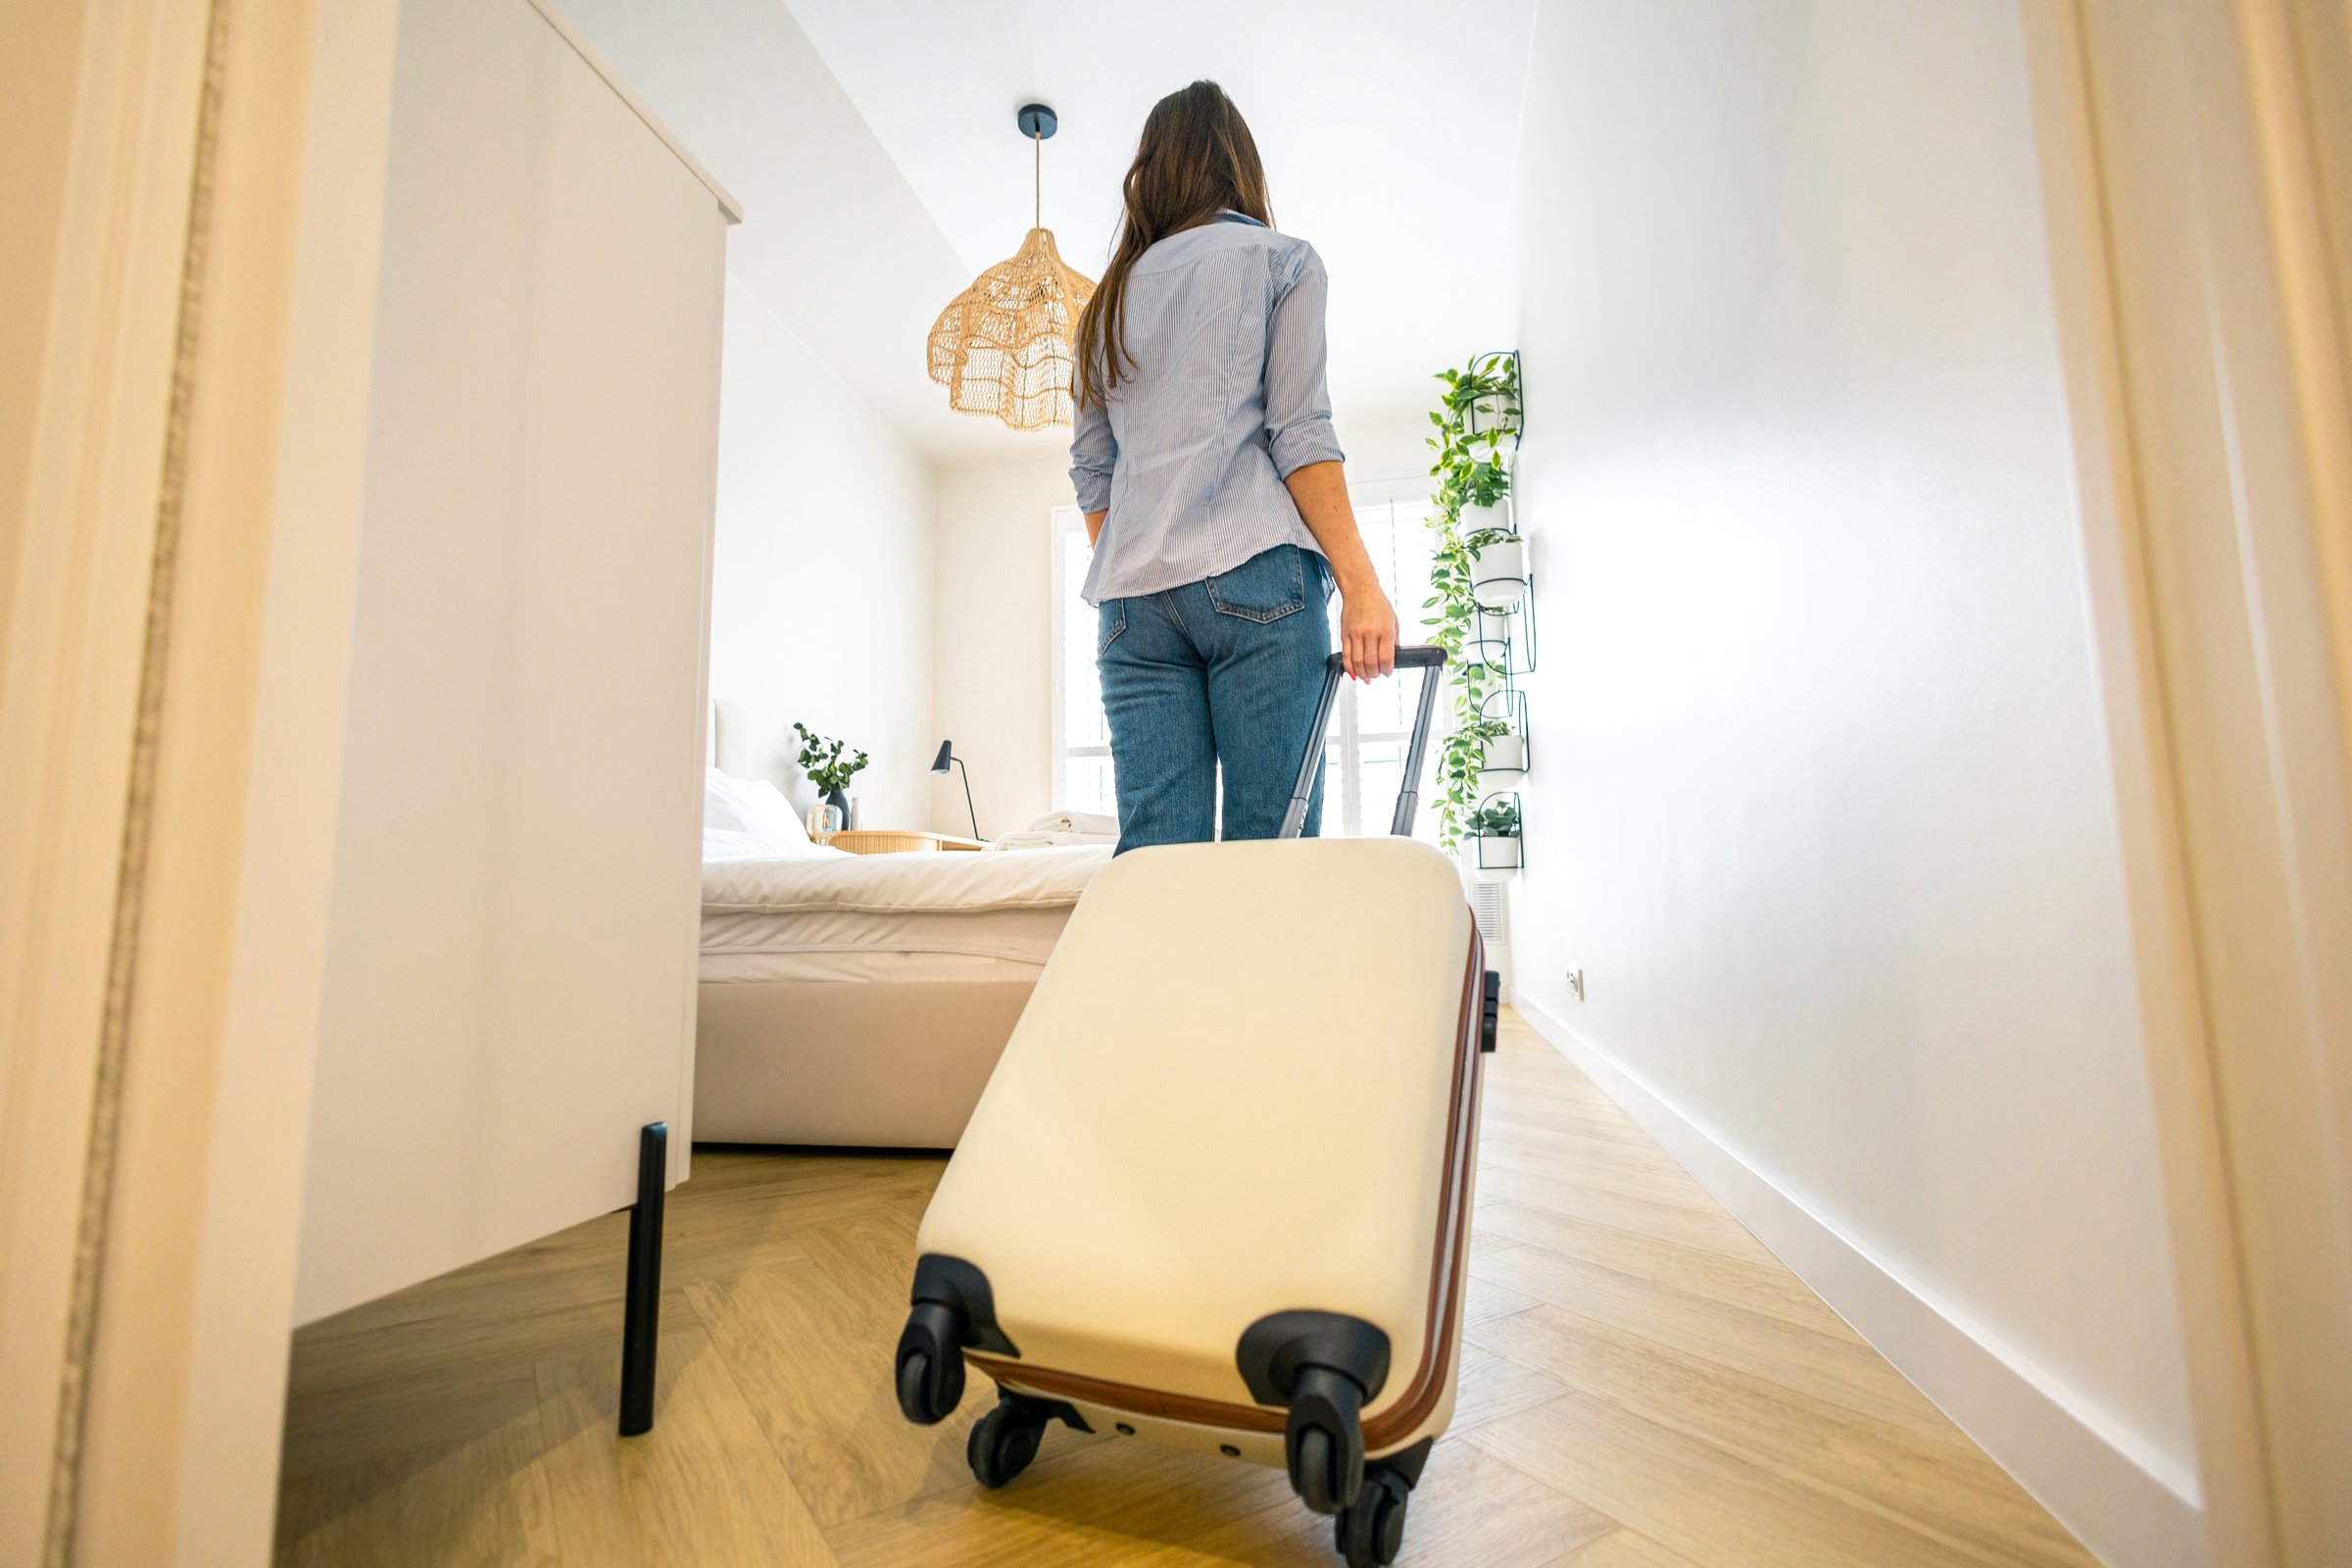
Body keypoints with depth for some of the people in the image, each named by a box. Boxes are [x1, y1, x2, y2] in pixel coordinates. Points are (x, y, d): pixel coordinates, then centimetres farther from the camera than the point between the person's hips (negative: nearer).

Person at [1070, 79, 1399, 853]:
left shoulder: (1112, 292, 25)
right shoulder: (1281, 258, 13)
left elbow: (1090, 464, 19)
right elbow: (1298, 429, -1)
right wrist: (1359, 582, -6)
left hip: (1131, 591, 5)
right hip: (1253, 569, -4)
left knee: (1154, 851, -2)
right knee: (1273, 845, -7)